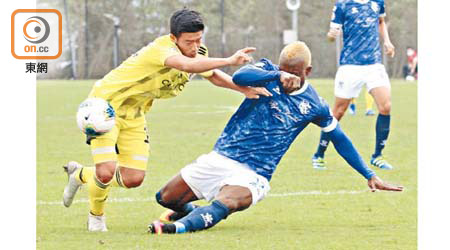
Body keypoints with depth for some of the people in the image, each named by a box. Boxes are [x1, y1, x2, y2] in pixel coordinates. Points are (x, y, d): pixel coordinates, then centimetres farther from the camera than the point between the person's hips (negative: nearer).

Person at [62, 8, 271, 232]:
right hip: (106, 104, -8)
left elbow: (214, 76, 13)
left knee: (134, 179, 0)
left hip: (133, 113, 8)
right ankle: (96, 216, 13)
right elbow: (187, 65, -52)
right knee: (106, 172, -20)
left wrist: (245, 89, -3)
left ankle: (80, 174, 28)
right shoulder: (162, 48, -31)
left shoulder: (195, 52, -5)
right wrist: (229, 61, -57)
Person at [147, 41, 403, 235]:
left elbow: (340, 140, 14)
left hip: (252, 176, -3)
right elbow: (239, 77, -23)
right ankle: (188, 211, 38)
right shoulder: (267, 71, -1)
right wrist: (278, 76, -39)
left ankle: (180, 226, -55)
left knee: (225, 204, -36)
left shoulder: (314, 105, 1)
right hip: (220, 157, 3)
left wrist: (370, 175, 13)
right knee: (165, 198, 8)